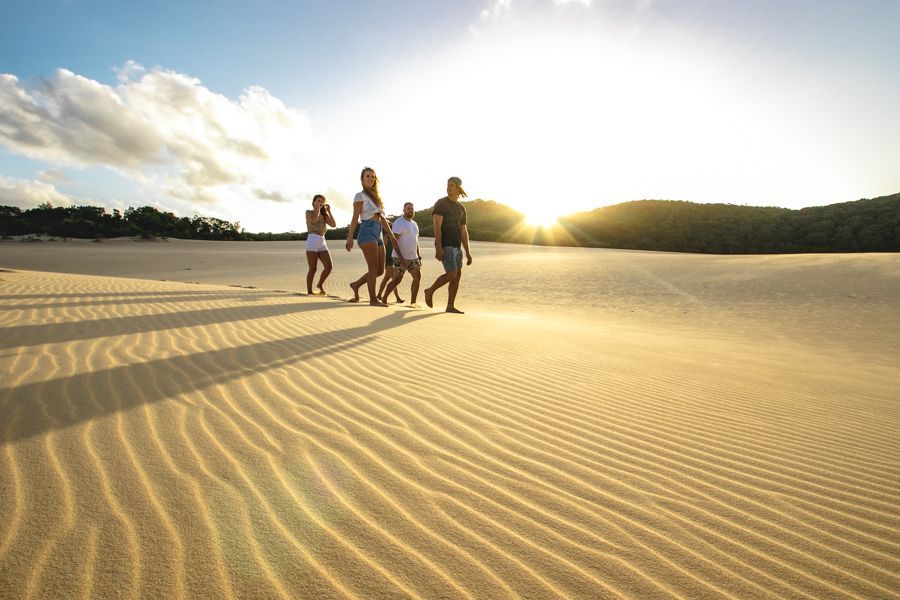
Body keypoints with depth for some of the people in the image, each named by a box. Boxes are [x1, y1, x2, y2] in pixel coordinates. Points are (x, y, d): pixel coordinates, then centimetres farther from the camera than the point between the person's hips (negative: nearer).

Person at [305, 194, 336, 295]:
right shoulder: (309, 212, 6)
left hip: (322, 243, 5)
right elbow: (314, 220, -16)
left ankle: (320, 285, 16)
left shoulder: (324, 215, 20)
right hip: (312, 241, -5)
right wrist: (317, 208, -4)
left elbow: (333, 224, 4)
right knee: (313, 268, -7)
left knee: (328, 267, -6)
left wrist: (329, 211, 3)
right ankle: (309, 291, 2)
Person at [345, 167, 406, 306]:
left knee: (380, 270, 4)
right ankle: (373, 299, -5)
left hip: (378, 235, 8)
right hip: (367, 233, -7)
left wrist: (391, 235, 17)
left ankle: (356, 285, 20)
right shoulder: (360, 196, 3)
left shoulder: (376, 197, 24)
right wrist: (350, 237, -12)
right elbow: (355, 218, -4)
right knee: (374, 268, -11)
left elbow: (382, 218, 22)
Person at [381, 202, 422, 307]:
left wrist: (419, 255, 15)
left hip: (413, 258, 7)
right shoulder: (399, 223, -9)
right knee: (396, 280, -2)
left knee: (417, 277, -6)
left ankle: (413, 302, -1)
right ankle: (384, 298, 16)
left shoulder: (415, 224, 16)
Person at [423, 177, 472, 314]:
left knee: (457, 275, 2)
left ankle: (450, 306, 7)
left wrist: (467, 252, 11)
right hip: (445, 245, -7)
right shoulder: (441, 203, -4)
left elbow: (464, 232, 16)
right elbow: (437, 226, -14)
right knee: (452, 274, -15)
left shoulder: (462, 208, 16)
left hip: (456, 246, 7)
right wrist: (438, 247, -24)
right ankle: (430, 291, 7)